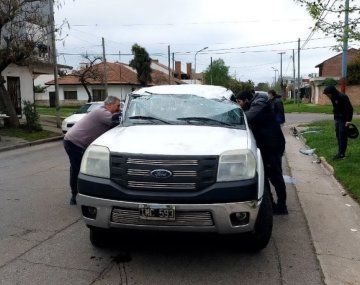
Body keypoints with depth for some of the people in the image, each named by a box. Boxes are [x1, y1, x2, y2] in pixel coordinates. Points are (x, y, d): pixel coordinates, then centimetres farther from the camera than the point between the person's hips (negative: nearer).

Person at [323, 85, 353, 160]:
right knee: (338, 136, 10)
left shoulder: (342, 97, -20)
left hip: (343, 120, -9)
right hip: (337, 119, 9)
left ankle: (342, 154, -2)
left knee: (342, 136, -6)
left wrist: (348, 120, -22)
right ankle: (339, 152, 17)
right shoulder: (333, 98, 7)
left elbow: (349, 109, -20)